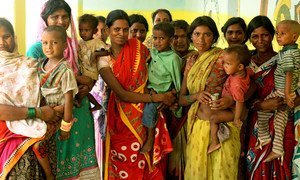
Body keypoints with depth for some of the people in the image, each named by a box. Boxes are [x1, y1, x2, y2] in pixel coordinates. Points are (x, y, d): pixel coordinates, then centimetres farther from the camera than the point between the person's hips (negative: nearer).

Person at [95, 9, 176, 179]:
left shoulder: (138, 46, -3)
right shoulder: (104, 59, -8)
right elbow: (123, 95, -13)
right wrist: (159, 97, -17)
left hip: (148, 110, 1)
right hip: (123, 116, -1)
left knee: (151, 158, 1)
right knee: (125, 165, 6)